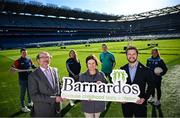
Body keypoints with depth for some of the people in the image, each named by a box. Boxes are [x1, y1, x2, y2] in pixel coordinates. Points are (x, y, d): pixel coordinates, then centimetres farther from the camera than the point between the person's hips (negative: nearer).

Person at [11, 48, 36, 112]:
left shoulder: (29, 60, 3)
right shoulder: (18, 61, -11)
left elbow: (33, 66, 17)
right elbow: (12, 68, -13)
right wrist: (14, 69, -35)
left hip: (30, 79, 5)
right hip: (23, 80, -5)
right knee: (23, 93, 7)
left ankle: (30, 103, 42)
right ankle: (23, 107, 22)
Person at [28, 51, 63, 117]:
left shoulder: (55, 70, 3)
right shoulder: (33, 76, -14)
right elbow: (34, 96, -18)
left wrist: (59, 96, -4)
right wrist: (53, 99, -21)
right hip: (42, 111, -4)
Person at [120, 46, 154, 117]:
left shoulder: (145, 70, -7)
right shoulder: (122, 70, -1)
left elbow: (151, 86, 0)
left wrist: (144, 98, -10)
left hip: (140, 103, -1)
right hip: (126, 103, 2)